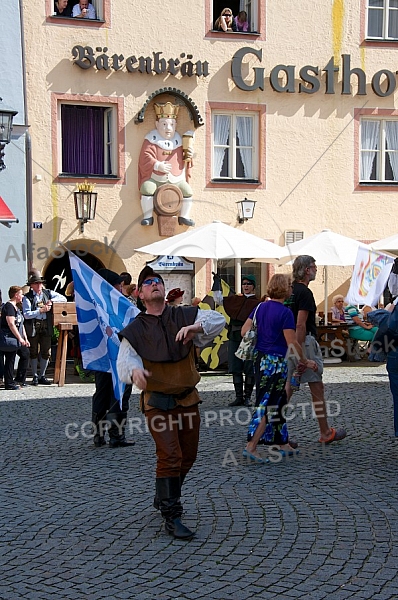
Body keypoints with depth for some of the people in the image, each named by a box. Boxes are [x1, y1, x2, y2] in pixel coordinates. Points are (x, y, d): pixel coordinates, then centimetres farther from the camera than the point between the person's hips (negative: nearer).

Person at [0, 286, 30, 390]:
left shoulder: (16, 307, 18)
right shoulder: (9, 306, -14)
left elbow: (21, 324, 21)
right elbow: (11, 324, -21)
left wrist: (25, 338, 18)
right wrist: (20, 338, -20)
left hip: (18, 339, 10)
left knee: (25, 354, 13)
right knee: (10, 360, -5)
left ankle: (19, 380, 20)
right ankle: (9, 383, 2)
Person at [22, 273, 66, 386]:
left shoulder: (48, 293, 9)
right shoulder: (27, 297, -2)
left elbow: (63, 298, 9)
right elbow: (26, 314, -11)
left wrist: (51, 301, -6)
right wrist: (41, 310, -14)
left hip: (46, 326, 3)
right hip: (33, 327, -3)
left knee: (46, 352, 6)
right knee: (33, 352, 5)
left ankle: (42, 376, 18)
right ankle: (35, 376, 17)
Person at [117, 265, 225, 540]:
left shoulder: (185, 316, 2)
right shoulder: (135, 330, -1)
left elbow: (218, 319, -10)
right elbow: (125, 361, -12)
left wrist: (195, 327, -30)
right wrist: (134, 371, -36)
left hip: (188, 399, 4)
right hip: (158, 402, -4)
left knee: (188, 456, 15)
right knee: (170, 456, -13)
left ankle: (164, 498, 39)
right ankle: (172, 517, -2)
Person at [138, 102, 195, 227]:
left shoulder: (177, 141, 11)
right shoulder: (152, 140, -3)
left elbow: (182, 159, 19)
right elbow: (146, 156, -15)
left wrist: (187, 156, -4)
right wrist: (158, 165, -29)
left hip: (176, 180, 3)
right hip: (154, 178, -3)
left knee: (187, 191, -13)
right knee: (147, 189, -28)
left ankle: (184, 216, 4)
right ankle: (148, 216, -13)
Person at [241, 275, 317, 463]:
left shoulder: (260, 307, 6)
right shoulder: (285, 312, -15)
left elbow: (244, 331, 8)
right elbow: (292, 343, -15)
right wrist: (305, 361, -3)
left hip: (260, 358, 8)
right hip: (276, 361, -8)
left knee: (278, 401, 17)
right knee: (268, 405, -3)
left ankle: (282, 443, 26)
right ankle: (251, 446, -7)